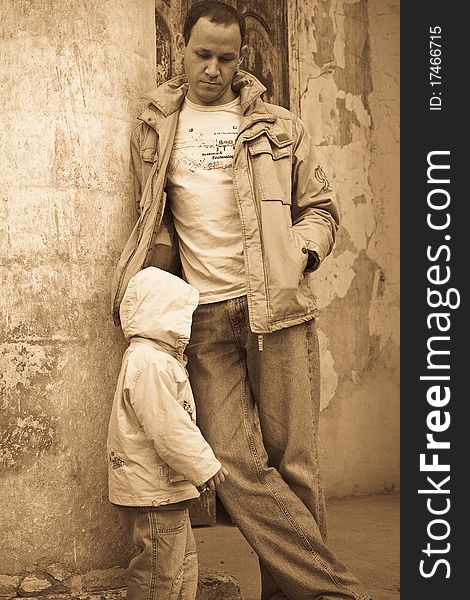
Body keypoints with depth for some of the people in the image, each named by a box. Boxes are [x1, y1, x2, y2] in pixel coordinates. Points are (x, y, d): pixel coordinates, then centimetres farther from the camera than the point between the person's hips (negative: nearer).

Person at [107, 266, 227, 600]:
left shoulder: (159, 358, 16)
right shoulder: (148, 363, -20)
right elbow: (167, 426, -25)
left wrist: (197, 466, 23)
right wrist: (204, 466, -18)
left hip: (166, 487, 11)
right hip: (153, 488, -11)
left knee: (184, 561, 19)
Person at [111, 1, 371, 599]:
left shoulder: (279, 128, 10)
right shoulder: (154, 131, 14)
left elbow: (320, 209, 14)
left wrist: (299, 253, -5)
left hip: (278, 307, -1)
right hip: (204, 318, 1)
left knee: (291, 463, -3)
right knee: (236, 466, -9)